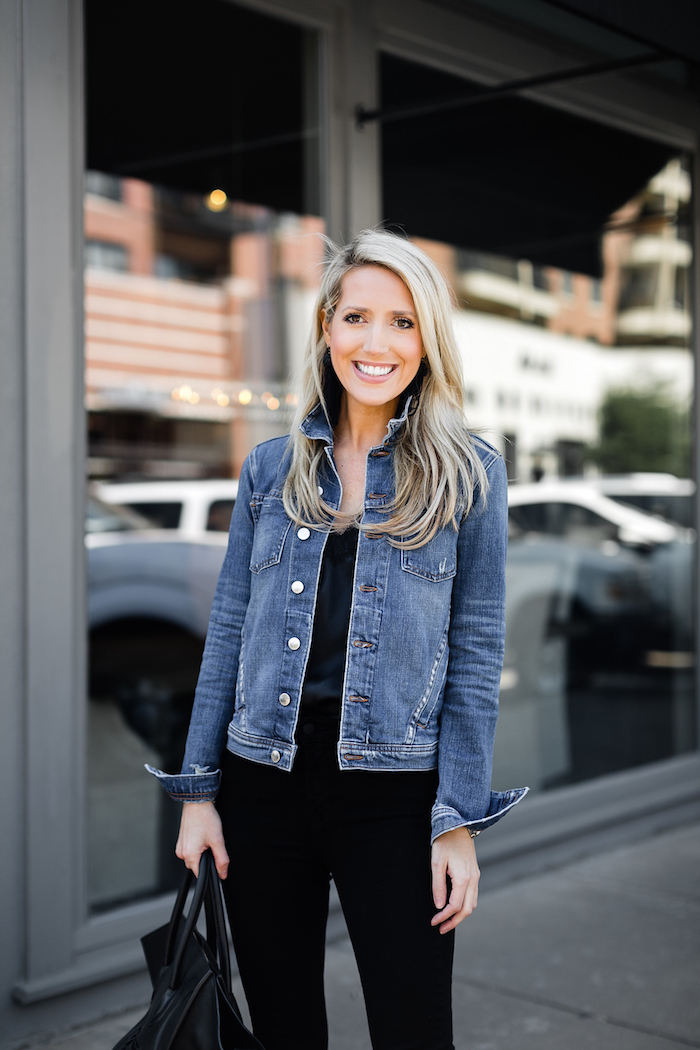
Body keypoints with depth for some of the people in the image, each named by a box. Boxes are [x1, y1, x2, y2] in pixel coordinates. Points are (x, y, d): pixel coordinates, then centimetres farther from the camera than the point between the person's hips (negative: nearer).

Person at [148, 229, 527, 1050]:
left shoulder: (467, 472, -1)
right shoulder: (271, 468, 7)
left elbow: (475, 650, -2)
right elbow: (229, 629, 7)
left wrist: (459, 821, -7)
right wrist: (198, 791, 4)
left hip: (393, 789, -2)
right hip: (264, 782, 3)